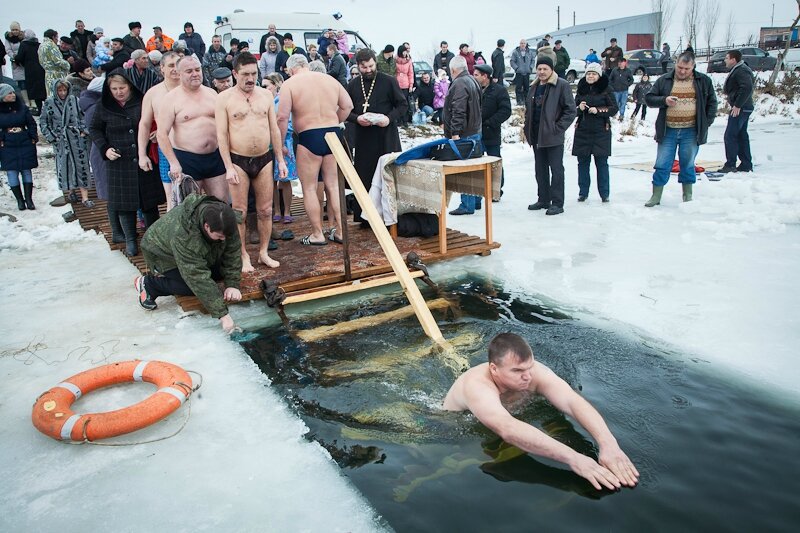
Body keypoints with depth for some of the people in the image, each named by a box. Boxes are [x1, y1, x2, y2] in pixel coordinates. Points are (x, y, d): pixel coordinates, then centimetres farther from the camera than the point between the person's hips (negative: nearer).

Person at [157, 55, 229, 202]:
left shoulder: (211, 93, 9)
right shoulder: (171, 99, -4)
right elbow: (162, 134, -8)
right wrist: (173, 163, -15)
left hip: (215, 157, 4)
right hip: (186, 160, -4)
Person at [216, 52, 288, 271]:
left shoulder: (266, 94, 7)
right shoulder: (225, 98, -3)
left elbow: (274, 129, 10)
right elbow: (222, 134, -6)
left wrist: (280, 160, 5)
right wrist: (229, 167, -12)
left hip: (264, 159, 3)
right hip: (238, 161, -3)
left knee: (265, 210, 7)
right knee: (240, 212, 2)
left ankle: (264, 252, 20)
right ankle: (243, 256, 13)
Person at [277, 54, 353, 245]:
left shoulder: (290, 84, -3)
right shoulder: (329, 79, 10)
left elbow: (282, 117, -11)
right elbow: (347, 105, 14)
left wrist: (280, 144, -1)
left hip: (309, 137, -5)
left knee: (309, 188, 6)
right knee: (333, 185, 12)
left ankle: (317, 234, 10)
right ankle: (340, 231, 16)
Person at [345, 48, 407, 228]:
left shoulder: (389, 81, 1)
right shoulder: (353, 85, 10)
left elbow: (403, 105, 2)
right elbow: (346, 111, 12)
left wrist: (390, 118, -15)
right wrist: (357, 119, -9)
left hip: (386, 137, -2)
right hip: (363, 138, 3)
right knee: (364, 177, 3)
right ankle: (365, 217, 11)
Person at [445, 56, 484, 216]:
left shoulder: (459, 84, -14)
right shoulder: (472, 81, 18)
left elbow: (458, 111, -23)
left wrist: (455, 133, -24)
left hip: (464, 135, -10)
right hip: (475, 132, 10)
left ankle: (467, 205, -5)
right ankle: (474, 201, 22)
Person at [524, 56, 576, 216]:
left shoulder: (561, 85, -8)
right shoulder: (534, 87, 14)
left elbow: (570, 110, -10)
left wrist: (558, 128, -14)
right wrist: (528, 127, 12)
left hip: (553, 137, -7)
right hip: (537, 136, 7)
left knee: (556, 170, -2)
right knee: (540, 170, 14)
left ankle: (557, 203, 2)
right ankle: (543, 199, 25)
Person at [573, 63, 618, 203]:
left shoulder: (606, 89, -1)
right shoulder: (581, 89, 10)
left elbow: (614, 109, -4)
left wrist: (598, 110, -18)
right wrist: (579, 108, -8)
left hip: (601, 131, -3)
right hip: (582, 130, 3)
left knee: (601, 162, 0)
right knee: (583, 162, 5)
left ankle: (604, 193, 7)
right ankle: (583, 192, 14)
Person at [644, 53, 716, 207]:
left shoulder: (703, 81, 6)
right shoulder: (664, 80, 5)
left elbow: (711, 102, 10)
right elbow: (649, 98, 5)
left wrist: (706, 122, 1)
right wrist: (664, 100, -14)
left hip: (691, 132, 0)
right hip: (668, 131, 0)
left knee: (688, 165, 8)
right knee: (662, 165, 1)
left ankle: (688, 195, 21)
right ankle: (656, 196, 8)